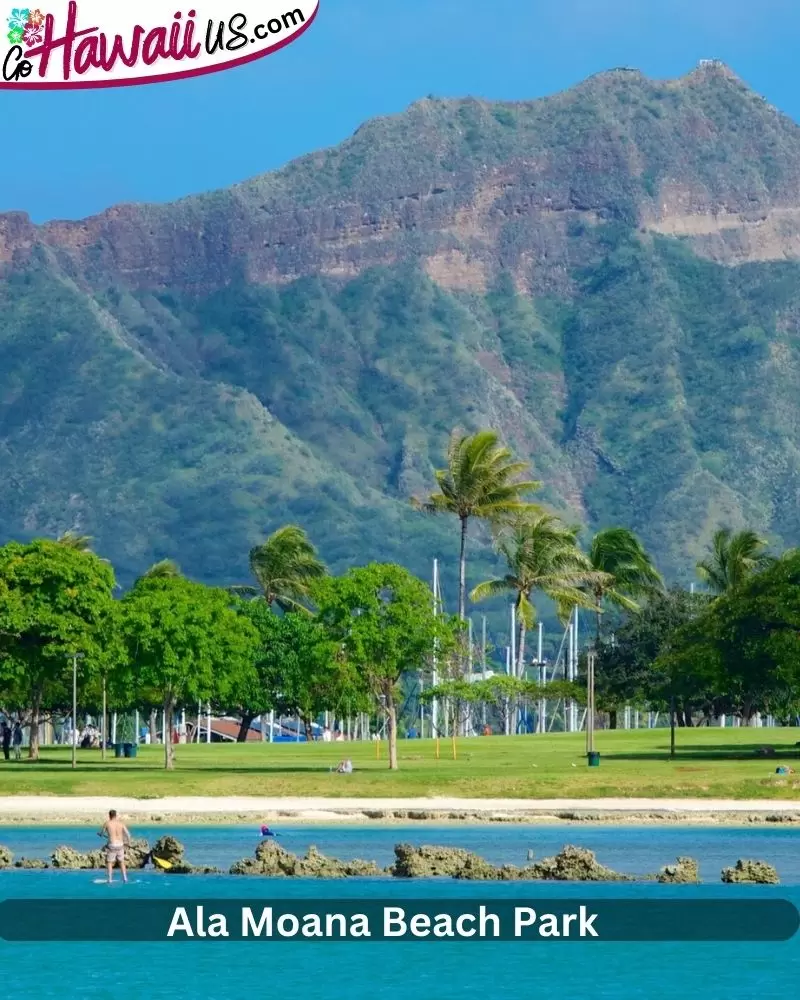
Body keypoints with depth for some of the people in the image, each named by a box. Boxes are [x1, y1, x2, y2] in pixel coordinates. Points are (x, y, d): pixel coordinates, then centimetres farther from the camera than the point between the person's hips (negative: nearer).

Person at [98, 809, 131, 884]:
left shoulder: (107, 823, -5)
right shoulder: (121, 823, 1)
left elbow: (102, 833, 9)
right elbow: (128, 835, 2)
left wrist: (99, 833, 34)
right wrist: (128, 842, 21)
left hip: (112, 846, -3)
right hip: (120, 845, 3)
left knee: (109, 862, 11)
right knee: (121, 862, 19)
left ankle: (110, 880, 3)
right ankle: (125, 878, 16)